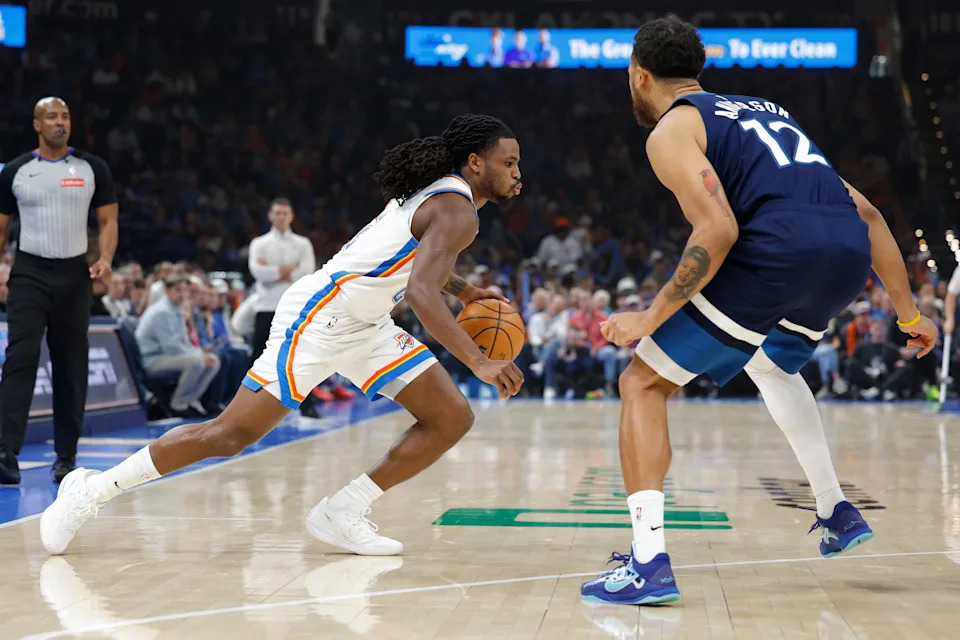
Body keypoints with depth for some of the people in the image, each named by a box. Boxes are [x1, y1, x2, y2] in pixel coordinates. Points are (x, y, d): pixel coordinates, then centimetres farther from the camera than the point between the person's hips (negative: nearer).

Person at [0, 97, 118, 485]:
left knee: (71, 366, 5)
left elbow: (108, 221, 5)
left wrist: (104, 259, -13)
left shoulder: (92, 169, 4)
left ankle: (66, 457, 15)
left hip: (74, 274, 1)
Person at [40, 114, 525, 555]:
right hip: (318, 317, -10)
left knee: (452, 419, 0)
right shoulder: (457, 212, -17)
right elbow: (420, 293, -32)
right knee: (232, 433, -10)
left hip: (363, 325, 10)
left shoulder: (441, 194, 13)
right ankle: (94, 489, 4)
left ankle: (341, 515, 1)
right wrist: (479, 362, -35)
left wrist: (460, 289, 25)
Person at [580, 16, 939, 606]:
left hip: (776, 249, -7)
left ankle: (648, 562, -4)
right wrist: (909, 314, 30)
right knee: (771, 362, 37)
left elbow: (718, 232, -9)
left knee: (643, 383, 7)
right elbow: (866, 212, 27)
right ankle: (837, 512, 36)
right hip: (850, 253, 7)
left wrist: (652, 317, -2)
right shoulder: (764, 111, 32)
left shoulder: (671, 130, 10)